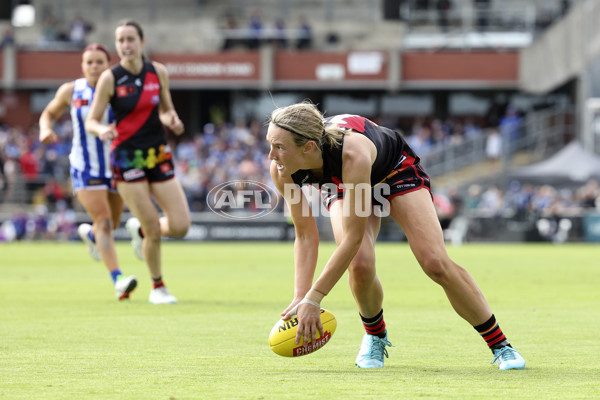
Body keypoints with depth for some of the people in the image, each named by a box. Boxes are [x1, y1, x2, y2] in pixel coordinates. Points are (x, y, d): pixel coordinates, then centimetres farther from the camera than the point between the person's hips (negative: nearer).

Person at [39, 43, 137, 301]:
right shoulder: (70, 90, -5)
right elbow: (48, 114, 9)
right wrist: (46, 130, -12)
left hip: (115, 166, 2)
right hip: (85, 169, -2)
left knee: (112, 224, 17)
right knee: (104, 221, -17)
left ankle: (89, 234, 54)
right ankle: (118, 280, -23)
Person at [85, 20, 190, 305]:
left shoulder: (158, 72, 3)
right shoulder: (109, 78, -7)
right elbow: (91, 121, -3)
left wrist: (171, 120, -6)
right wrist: (102, 130, -25)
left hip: (159, 156, 4)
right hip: (127, 158, -4)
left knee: (180, 226, -5)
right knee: (154, 230, -7)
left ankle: (139, 228, 28)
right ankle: (157, 287, 17)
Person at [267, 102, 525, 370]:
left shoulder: (353, 152, -47)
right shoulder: (282, 170, -31)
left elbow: (354, 236, -42)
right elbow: (305, 235, -20)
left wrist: (313, 298, -41)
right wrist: (300, 296, -32)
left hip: (397, 170, -3)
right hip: (343, 186, 3)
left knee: (435, 263, -15)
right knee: (359, 264, -24)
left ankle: (500, 346, 2)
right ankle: (375, 336, 8)